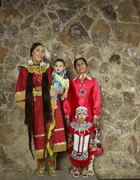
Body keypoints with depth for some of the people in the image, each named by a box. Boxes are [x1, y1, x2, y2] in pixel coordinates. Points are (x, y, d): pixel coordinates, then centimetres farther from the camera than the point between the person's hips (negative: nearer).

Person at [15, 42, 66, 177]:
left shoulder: (49, 69, 10)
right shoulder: (25, 70, 3)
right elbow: (22, 91, -4)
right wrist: (44, 92, -10)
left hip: (50, 106, 2)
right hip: (36, 108, -1)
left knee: (52, 134, -2)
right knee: (38, 135, 4)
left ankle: (52, 165, 11)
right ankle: (41, 164, 21)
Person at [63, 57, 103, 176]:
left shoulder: (93, 81, 2)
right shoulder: (71, 82, 5)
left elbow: (96, 100, -2)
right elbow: (68, 100, 4)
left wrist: (96, 116, -7)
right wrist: (67, 116, 0)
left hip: (89, 116, -1)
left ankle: (90, 165, 17)